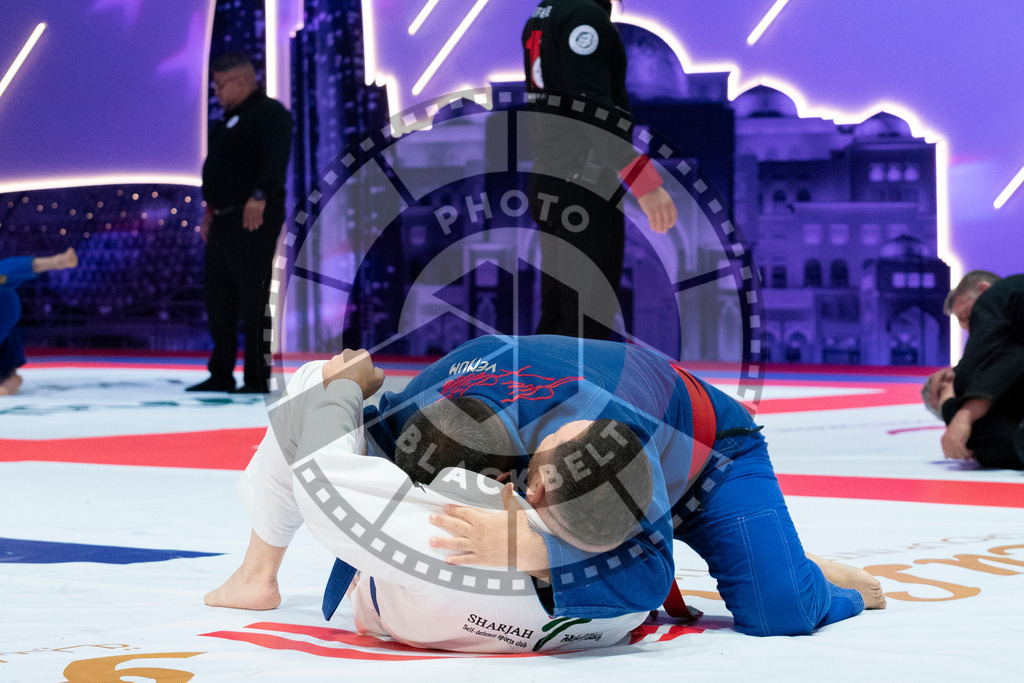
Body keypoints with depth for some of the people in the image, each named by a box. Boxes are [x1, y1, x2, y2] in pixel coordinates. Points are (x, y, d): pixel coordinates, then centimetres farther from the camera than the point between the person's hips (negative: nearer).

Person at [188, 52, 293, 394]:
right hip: (223, 222, 10)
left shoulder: (269, 113, -9)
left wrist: (260, 195, -38)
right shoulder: (231, 118, 21)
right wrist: (212, 208, 26)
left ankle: (258, 379, -2)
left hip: (254, 222, -10)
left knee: (253, 303, -7)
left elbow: (277, 157, -26)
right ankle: (221, 376, 19)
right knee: (218, 303, 11)